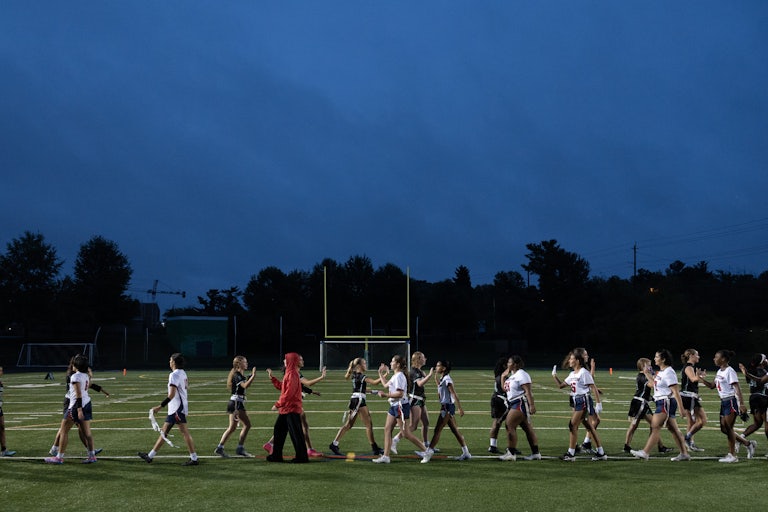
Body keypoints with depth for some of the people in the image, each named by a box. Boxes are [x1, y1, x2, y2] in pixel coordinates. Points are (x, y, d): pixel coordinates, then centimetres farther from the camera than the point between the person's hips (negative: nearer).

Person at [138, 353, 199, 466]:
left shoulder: (174, 375, -14)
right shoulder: (183, 373, 14)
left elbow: (172, 394, -22)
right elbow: (186, 391, 19)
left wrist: (160, 406, -23)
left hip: (177, 409, -10)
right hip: (174, 409, 10)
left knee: (185, 433, -8)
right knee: (164, 432, 12)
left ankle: (194, 459, -6)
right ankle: (150, 456, 17)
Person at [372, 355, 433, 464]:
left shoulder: (399, 376, -16)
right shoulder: (394, 376, 15)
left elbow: (400, 394, -24)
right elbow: (386, 385, 34)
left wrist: (386, 395, -22)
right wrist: (381, 373, 35)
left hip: (401, 406, -10)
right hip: (394, 406, 10)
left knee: (406, 433, -6)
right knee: (387, 429, 5)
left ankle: (426, 451, 3)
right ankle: (385, 456, 6)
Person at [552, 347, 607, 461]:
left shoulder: (584, 373, -12)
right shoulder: (572, 374, 14)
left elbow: (594, 388, -14)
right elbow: (561, 385, 20)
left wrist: (598, 403, -19)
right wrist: (554, 375, 9)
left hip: (583, 401, -9)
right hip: (577, 402, 9)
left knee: (573, 425, -9)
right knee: (589, 427, 10)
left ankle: (571, 454, -4)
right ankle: (601, 453, 14)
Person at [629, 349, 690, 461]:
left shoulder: (669, 372, -14)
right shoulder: (661, 372, 15)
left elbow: (675, 391, -18)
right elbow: (653, 383, 30)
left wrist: (681, 408, -21)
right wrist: (647, 374, 21)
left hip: (666, 402, -10)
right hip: (661, 402, 10)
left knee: (655, 427, -11)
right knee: (672, 429, 11)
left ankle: (645, 452, -13)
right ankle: (684, 453, 15)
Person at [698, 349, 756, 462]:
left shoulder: (730, 371, -14)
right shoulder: (719, 372, 13)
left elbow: (737, 388, -19)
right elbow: (712, 386, 21)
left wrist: (741, 403, -26)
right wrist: (702, 379, 6)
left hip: (731, 401, -9)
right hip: (724, 402, 9)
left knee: (728, 428, -6)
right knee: (724, 428, 8)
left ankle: (732, 455, 4)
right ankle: (748, 443, 21)